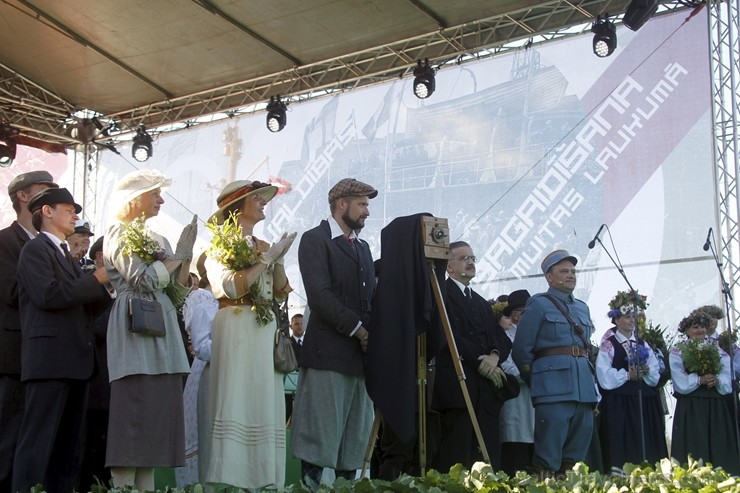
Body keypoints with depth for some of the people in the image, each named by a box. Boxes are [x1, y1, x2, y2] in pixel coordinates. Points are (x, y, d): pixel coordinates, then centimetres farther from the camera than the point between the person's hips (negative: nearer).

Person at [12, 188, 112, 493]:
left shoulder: (66, 256, 24)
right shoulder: (36, 249, -2)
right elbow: (49, 295, -17)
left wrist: (108, 285, 9)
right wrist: (97, 279, -9)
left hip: (75, 360, 9)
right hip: (50, 359, -9)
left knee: (69, 445, 8)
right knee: (38, 441, -11)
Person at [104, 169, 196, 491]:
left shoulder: (158, 240, 21)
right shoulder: (119, 233, 0)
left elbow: (176, 295, 16)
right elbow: (143, 279, -14)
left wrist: (185, 256, 4)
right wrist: (178, 256, -1)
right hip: (135, 330, -8)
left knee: (158, 414, 2)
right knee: (133, 411, -12)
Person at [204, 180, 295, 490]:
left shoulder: (263, 247, 18)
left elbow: (281, 291, 15)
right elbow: (232, 287, -16)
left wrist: (278, 258, 1)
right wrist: (268, 257, -11)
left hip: (266, 331, 7)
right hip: (237, 330, -7)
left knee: (265, 403, 4)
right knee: (236, 401, -10)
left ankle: (261, 479, 6)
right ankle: (231, 481, -9)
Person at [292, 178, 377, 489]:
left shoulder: (363, 247, 22)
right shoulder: (315, 240, -2)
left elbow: (371, 297, 18)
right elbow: (320, 296, -13)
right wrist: (357, 329, -13)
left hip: (361, 355, 7)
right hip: (327, 353, -7)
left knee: (355, 440, 7)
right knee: (320, 437, -6)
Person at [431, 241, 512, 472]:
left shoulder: (482, 303, 27)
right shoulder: (442, 294, 2)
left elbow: (502, 338, 18)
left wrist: (495, 356, -4)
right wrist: (481, 361, -10)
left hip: (487, 388, 7)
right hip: (458, 388, -7)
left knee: (490, 458, -1)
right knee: (457, 456, -11)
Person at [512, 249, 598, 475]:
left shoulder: (582, 308, 21)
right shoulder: (539, 305, 1)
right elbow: (521, 350, -1)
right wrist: (537, 382, 5)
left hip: (584, 387, 7)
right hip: (554, 388, -7)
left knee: (576, 455, 6)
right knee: (548, 457, -12)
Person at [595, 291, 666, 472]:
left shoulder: (643, 345, 18)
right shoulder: (608, 345, 1)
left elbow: (656, 375, 13)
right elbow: (605, 376, -9)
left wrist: (646, 372, -7)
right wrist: (627, 375, -13)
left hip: (644, 401, 5)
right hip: (619, 402, -5)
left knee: (645, 441, 1)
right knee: (621, 443, -11)